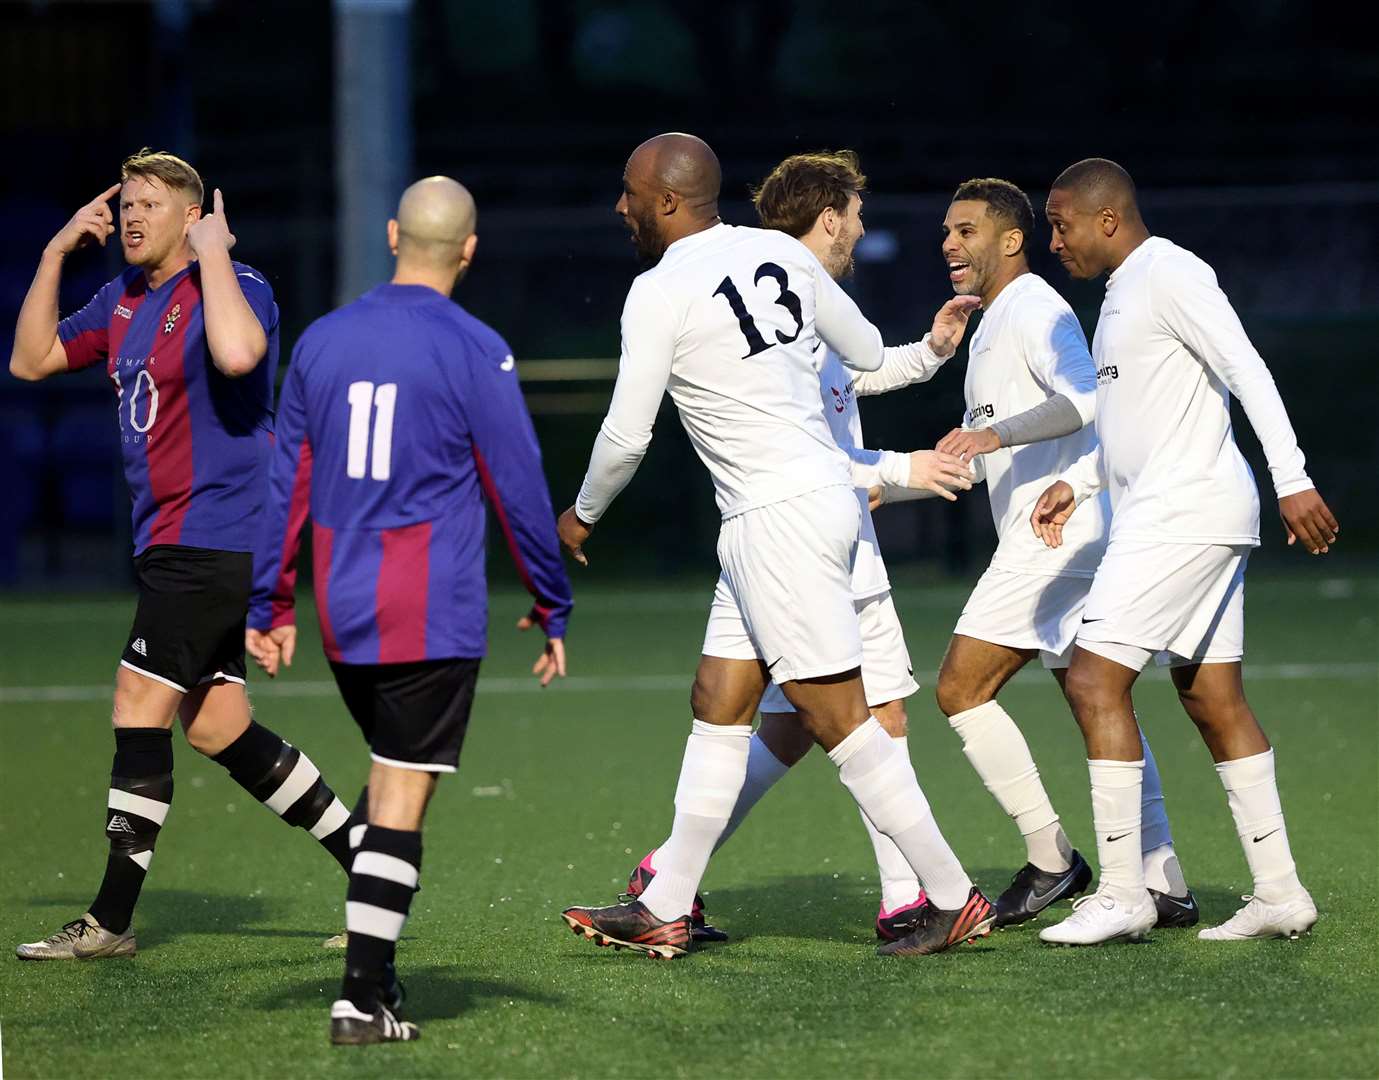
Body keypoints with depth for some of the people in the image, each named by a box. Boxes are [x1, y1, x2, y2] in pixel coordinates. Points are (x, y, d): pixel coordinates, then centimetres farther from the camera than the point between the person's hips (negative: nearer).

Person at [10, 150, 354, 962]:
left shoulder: (236, 287, -12)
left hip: (218, 538, -9)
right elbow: (31, 360, 17)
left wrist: (213, 254, -23)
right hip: (171, 545, 9)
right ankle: (366, 856, 19)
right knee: (216, 725, 10)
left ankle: (112, 919, -4)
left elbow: (236, 354, -35)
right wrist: (57, 252, 10)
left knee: (140, 706, -9)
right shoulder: (123, 300, 15)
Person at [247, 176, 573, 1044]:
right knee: (404, 792, -3)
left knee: (390, 769, 21)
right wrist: (553, 607, 4)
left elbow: (285, 481, 10)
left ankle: (376, 965, 15)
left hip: (342, 612, 5)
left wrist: (271, 605, 16)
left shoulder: (322, 341, 6)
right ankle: (364, 998, -7)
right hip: (434, 613, -5)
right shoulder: (473, 352, -8)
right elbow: (519, 490, -6)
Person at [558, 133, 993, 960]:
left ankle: (955, 898, -2)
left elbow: (626, 435, -8)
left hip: (778, 515, -9)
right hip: (825, 487, 9)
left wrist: (584, 515, 10)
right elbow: (869, 353, 18)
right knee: (718, 704, 12)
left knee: (837, 717, -5)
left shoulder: (661, 293, -11)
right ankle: (665, 911, 15)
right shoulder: (782, 253, 9)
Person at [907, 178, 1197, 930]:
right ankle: (1163, 886, 7)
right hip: (1069, 540, 10)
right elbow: (981, 459, 31)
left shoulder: (1035, 310, -10)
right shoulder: (993, 324, 22)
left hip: (1053, 537, -10)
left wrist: (996, 433, -38)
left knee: (962, 690, -9)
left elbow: (1082, 399, -28)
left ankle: (1051, 860, -6)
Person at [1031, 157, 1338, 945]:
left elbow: (1247, 372, -18)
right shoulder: (1123, 293, 20)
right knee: (1213, 698, 9)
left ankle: (1122, 894, -11)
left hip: (1186, 511, -10)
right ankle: (1279, 893, 10)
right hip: (1173, 517, 10)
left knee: (1095, 680, -12)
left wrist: (1293, 479, -25)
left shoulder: (1171, 274, -11)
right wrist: (1077, 483, 16)